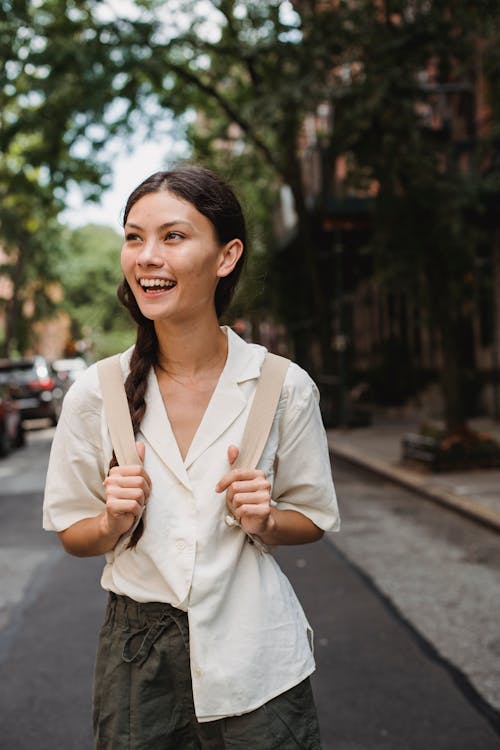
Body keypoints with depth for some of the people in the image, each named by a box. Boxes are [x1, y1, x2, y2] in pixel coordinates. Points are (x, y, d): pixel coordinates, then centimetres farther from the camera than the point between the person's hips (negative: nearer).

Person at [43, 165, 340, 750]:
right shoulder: (95, 393, -6)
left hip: (254, 655, -1)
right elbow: (72, 536, 4)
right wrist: (114, 522, -16)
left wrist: (264, 520, -16)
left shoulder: (285, 387, -9)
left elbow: (313, 519, 5)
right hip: (136, 652, 1)